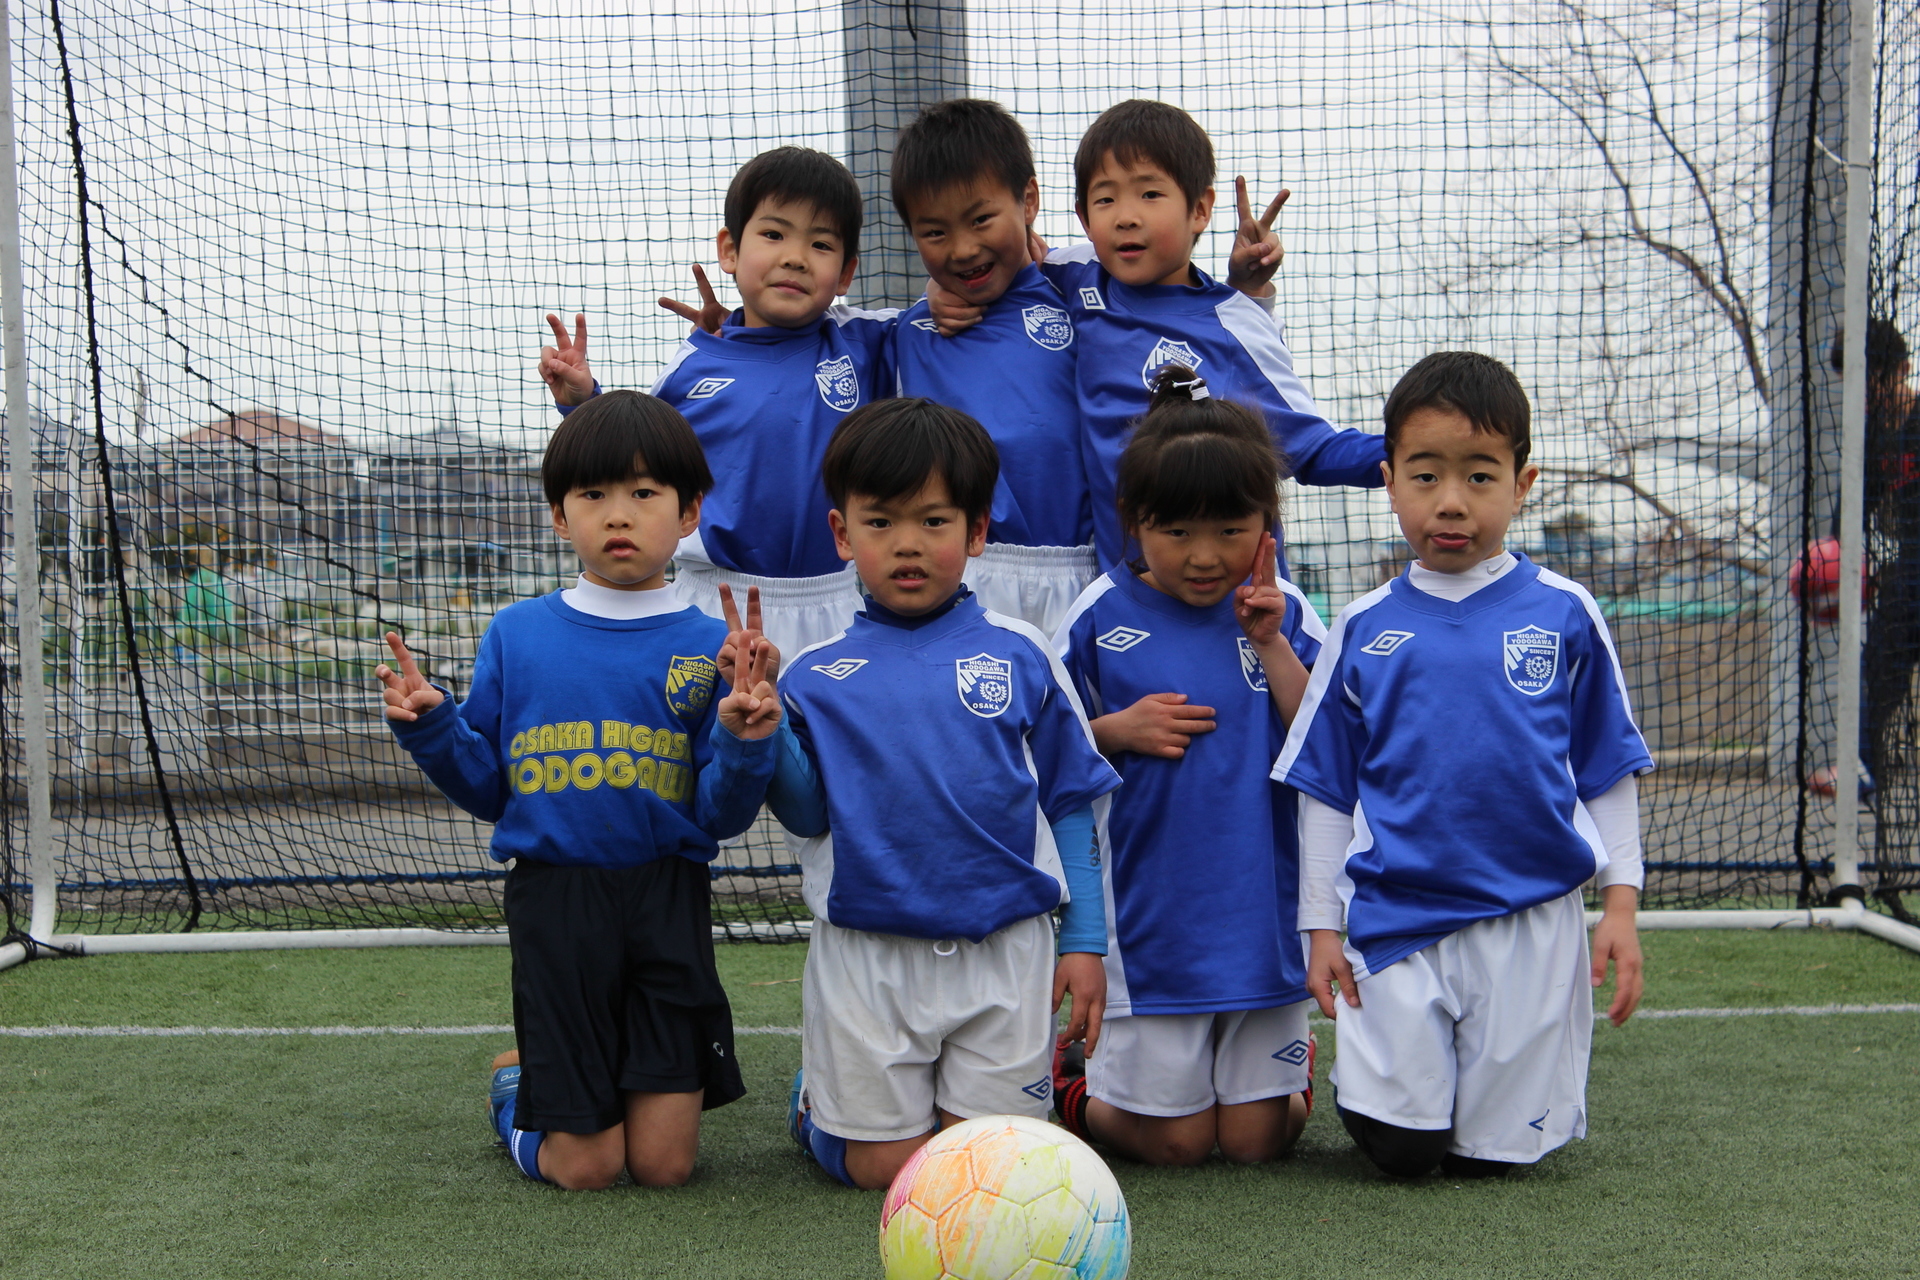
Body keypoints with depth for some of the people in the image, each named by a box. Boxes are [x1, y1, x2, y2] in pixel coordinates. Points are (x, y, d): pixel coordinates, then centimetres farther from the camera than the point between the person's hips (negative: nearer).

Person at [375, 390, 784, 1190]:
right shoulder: (516, 636, 4)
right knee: (583, 1168, 2)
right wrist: (431, 727, -8)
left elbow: (721, 817, -4)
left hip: (667, 903, 0)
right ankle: (518, 1085, 33)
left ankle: (655, 1079, 33)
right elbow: (490, 789, 9)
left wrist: (744, 740, -23)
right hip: (554, 901, 0)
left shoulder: (710, 646, -1)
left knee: (664, 1164, 0)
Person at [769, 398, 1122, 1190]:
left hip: (1005, 949, 1)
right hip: (867, 954, 0)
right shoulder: (820, 676, 0)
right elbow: (809, 815, -3)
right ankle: (821, 1090, 33)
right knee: (885, 1168, 3)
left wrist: (1084, 941, 3)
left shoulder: (1019, 657, 1)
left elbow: (1070, 804, 5)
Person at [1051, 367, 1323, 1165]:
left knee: (1256, 1139, 5)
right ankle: (1067, 1089, 31)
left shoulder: (1282, 614, 0)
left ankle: (1292, 1071, 38)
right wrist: (1117, 731, -14)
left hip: (1260, 911, 2)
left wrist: (1271, 646, -14)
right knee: (1174, 1142, 2)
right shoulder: (1101, 616, -4)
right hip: (1149, 914, -2)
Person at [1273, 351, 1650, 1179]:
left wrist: (1620, 906, 2)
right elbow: (1325, 790, 9)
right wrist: (1321, 925, 6)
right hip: (1396, 917, 0)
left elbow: (1607, 774, 7)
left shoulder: (1563, 616, 1)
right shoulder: (1364, 629, 4)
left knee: (1491, 1153, 4)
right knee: (1398, 1147, -5)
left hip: (1532, 920, 0)